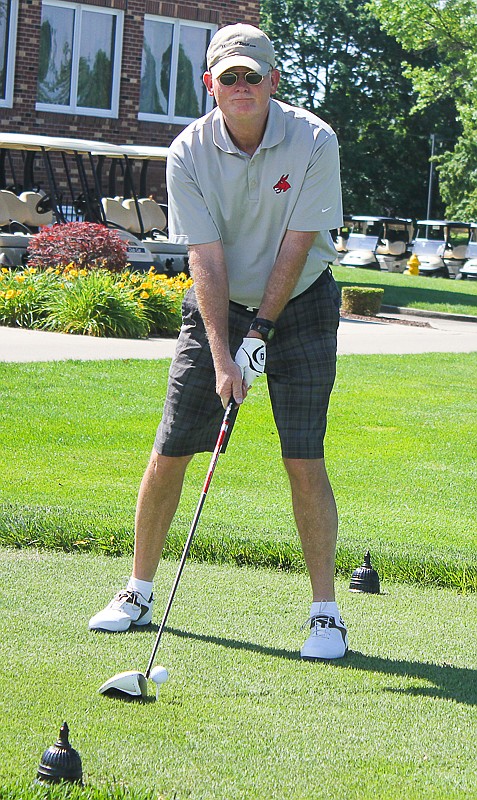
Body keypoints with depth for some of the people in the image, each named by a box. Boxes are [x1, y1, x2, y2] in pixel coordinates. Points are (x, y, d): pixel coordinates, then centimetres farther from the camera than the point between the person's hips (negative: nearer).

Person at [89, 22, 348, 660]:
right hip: (218, 307, 2)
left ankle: (325, 612, 0)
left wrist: (261, 332, -14)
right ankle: (138, 594, 16)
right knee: (168, 454, -1)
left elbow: (295, 248, -13)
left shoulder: (314, 141, -16)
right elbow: (207, 259, -15)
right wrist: (222, 355, -21)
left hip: (299, 305, -2)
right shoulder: (189, 153, -12)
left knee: (304, 460, -10)